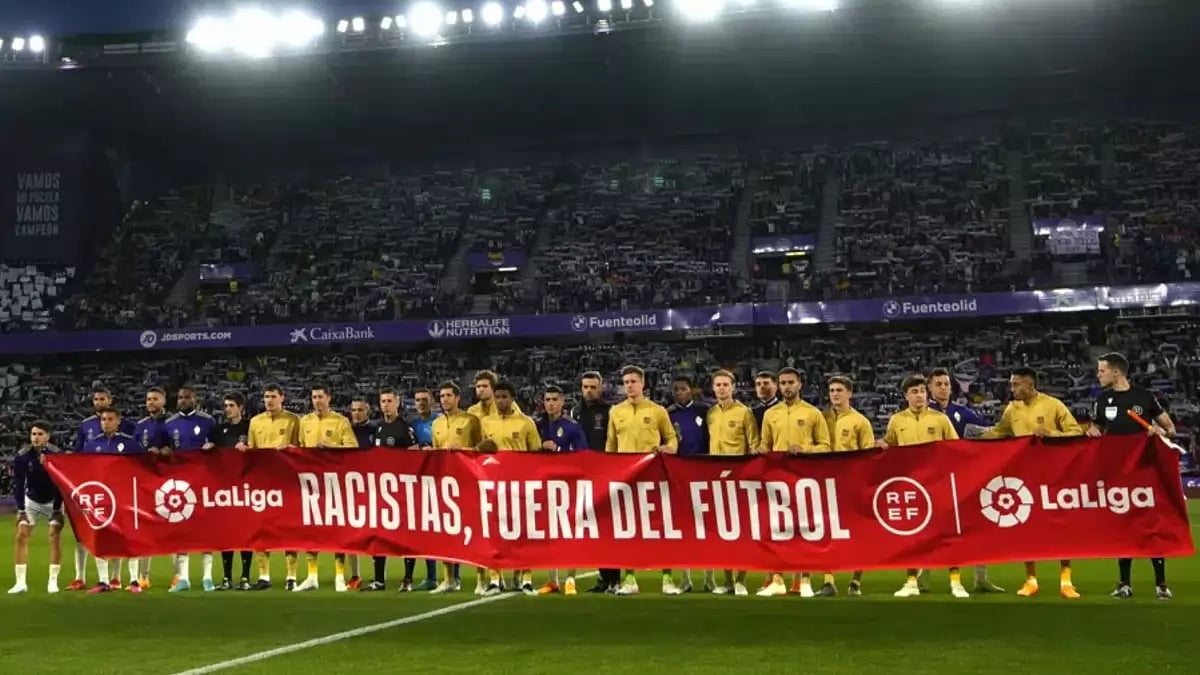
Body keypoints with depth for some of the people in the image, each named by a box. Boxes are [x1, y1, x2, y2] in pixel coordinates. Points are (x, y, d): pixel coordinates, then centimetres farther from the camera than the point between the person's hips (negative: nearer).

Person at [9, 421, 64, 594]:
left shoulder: (57, 454, -23)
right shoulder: (22, 456, -18)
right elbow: (18, 484, -11)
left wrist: (57, 509, -17)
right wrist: (21, 510, -13)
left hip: (52, 501, -2)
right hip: (31, 500, 2)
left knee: (55, 535, -14)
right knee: (21, 536, -9)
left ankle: (53, 581, -7)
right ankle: (21, 582, -6)